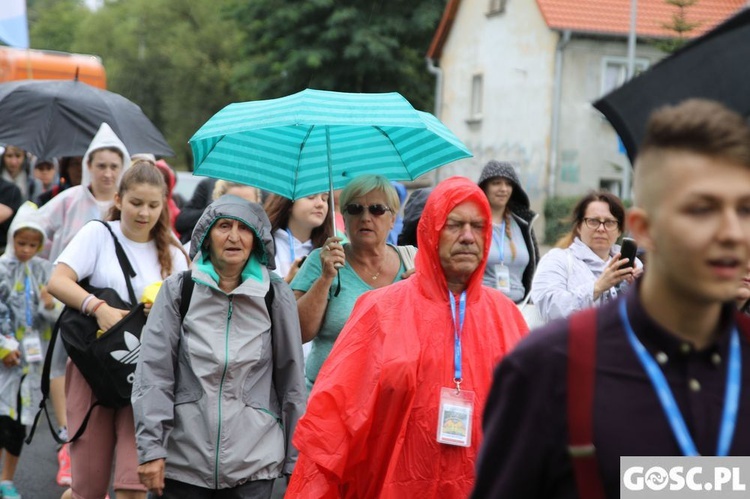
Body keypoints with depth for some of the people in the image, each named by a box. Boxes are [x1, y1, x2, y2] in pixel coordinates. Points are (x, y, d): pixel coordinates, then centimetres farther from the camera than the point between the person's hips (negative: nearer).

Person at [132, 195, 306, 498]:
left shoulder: (275, 295, 1)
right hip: (183, 459, 0)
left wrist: (295, 460, 5)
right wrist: (150, 449, -8)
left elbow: (291, 380, 4)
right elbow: (154, 373, -2)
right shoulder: (177, 290, 0)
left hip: (254, 463, 0)